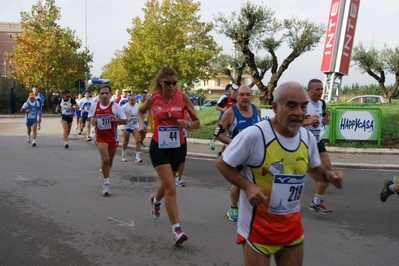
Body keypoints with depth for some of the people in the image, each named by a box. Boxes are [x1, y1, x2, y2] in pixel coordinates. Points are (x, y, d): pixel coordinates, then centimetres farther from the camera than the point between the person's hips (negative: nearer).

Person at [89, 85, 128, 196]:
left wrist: (116, 120, -26)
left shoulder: (116, 107, -9)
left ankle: (104, 176, 44)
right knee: (105, 159, -17)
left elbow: (125, 120, -6)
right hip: (100, 137, -1)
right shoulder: (94, 106, -2)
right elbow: (90, 117, 14)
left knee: (110, 160, 16)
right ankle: (106, 184, -5)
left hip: (113, 137, 1)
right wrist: (92, 120, -9)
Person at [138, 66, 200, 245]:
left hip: (177, 147, 2)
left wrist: (187, 124, -22)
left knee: (167, 183, 21)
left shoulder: (183, 98, -7)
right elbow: (140, 111, 17)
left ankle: (155, 200, 56)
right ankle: (177, 230, -10)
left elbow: (197, 123, -1)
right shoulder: (153, 98, -6)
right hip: (158, 147, -2)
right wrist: (141, 124, -2)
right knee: (171, 188, -13)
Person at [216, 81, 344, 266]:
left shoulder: (308, 137, -2)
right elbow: (222, 164, -11)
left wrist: (328, 175, -7)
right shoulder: (254, 134, -21)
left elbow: (314, 169, 15)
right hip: (258, 225, -5)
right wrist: (248, 186, -25)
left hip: (292, 224, 6)